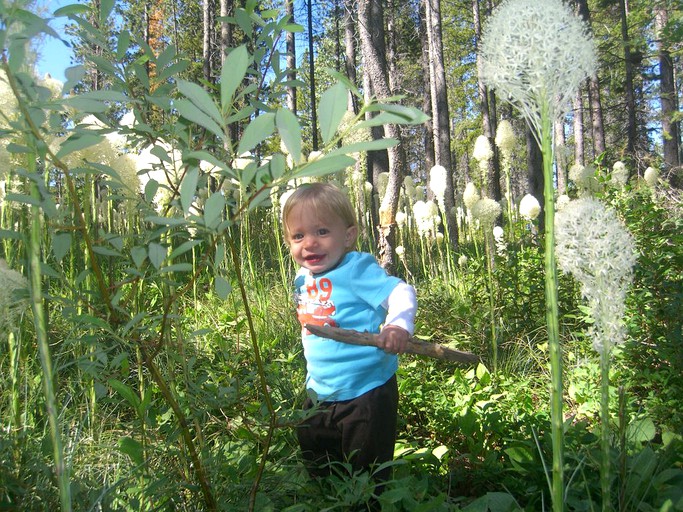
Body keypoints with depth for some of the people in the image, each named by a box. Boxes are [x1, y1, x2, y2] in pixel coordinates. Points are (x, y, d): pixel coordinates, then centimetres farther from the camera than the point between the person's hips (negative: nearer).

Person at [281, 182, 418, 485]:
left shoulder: (356, 269, -21)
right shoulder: (303, 279, 2)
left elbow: (400, 293, -30)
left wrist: (399, 325, -49)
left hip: (365, 395, -7)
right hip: (319, 394, 8)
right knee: (317, 472, 26)